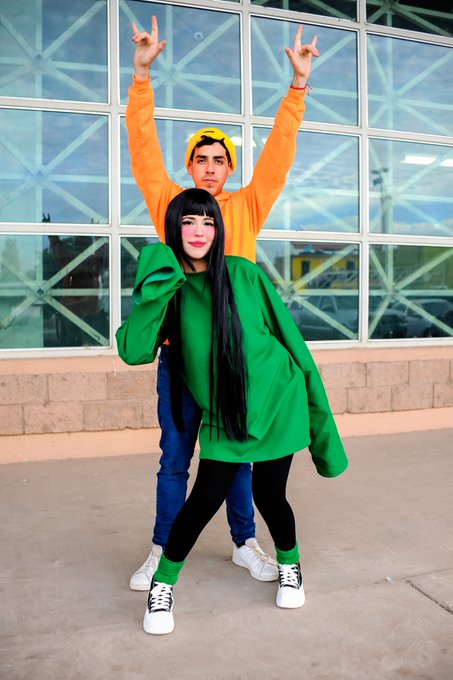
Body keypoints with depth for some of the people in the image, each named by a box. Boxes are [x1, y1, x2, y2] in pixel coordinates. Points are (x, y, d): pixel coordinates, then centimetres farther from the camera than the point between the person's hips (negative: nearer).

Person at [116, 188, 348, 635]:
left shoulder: (244, 275, -7)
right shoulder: (167, 290, -2)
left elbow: (287, 333, -1)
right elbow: (133, 352, -16)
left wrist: (317, 409, 2)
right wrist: (156, 289, -23)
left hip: (277, 400, -1)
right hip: (222, 413, 1)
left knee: (268, 494, 4)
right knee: (206, 497, -6)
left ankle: (289, 563, 37)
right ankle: (163, 584, 20)